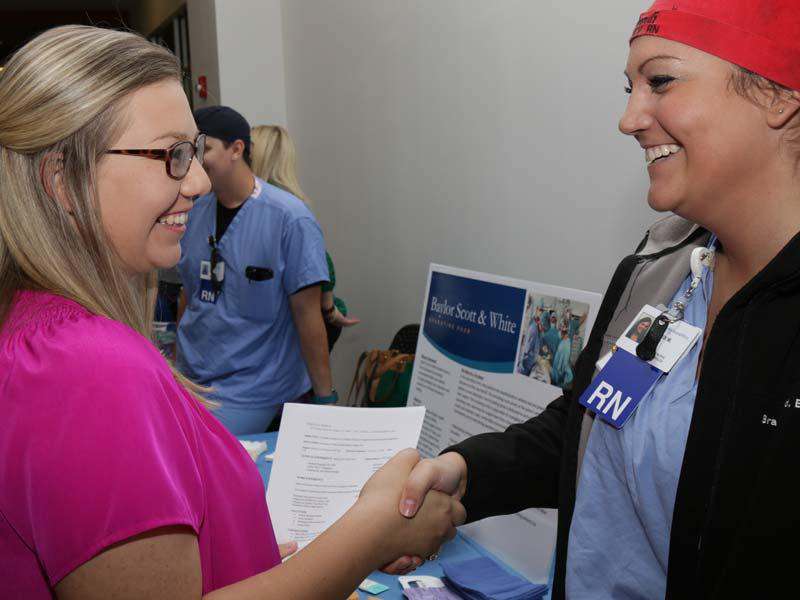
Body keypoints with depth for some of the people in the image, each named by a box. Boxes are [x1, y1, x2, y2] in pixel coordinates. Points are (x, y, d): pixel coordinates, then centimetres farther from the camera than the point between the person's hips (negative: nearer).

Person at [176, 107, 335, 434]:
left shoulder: (289, 218, -14)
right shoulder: (194, 210, 5)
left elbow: (307, 314, -13)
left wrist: (325, 397, -10)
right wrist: (178, 364, 16)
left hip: (252, 388, -6)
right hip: (190, 375, 6)